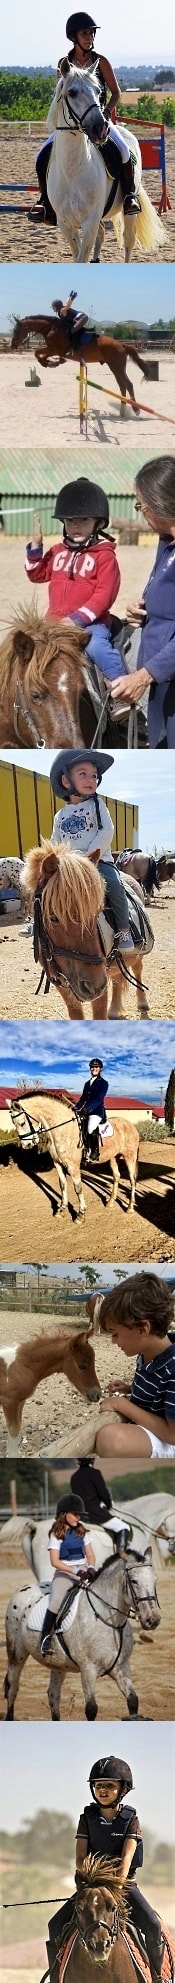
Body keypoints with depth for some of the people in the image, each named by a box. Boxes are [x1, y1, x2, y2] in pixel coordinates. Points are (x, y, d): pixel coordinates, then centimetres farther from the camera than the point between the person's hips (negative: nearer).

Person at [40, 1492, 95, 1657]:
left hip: (83, 1571, 4)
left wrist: (90, 1567, -12)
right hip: (64, 1573, -4)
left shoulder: (82, 1531, 10)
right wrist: (75, 1571, -21)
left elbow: (90, 1554, 11)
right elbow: (55, 1561, -11)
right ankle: (45, 1636, -19)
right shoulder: (56, 1534, -3)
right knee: (56, 1600, -29)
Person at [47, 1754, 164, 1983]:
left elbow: (126, 1857, -12)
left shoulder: (130, 1820, -1)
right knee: (57, 1925, -15)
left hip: (125, 1884, -2)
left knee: (152, 1925, -24)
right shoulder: (87, 1818, 3)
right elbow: (80, 1859, -2)